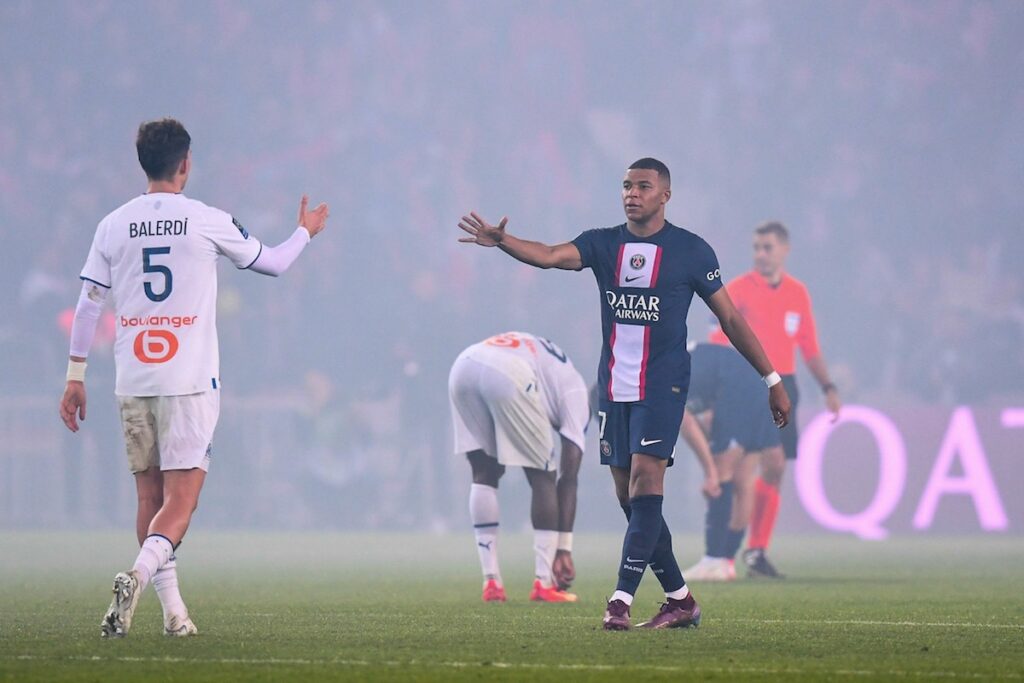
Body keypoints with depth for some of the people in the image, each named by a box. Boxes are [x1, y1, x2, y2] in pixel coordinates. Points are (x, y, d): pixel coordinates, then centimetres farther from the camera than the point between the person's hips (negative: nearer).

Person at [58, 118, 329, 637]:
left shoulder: (113, 225, 5)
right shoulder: (208, 222, -2)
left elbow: (88, 303, 6)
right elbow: (273, 263, 13)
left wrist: (76, 376, 12)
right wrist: (306, 230, 33)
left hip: (133, 381, 3)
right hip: (189, 380, -3)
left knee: (150, 498, 12)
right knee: (180, 502, -6)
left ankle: (173, 610, 12)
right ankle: (138, 575, -31)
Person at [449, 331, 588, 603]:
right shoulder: (574, 390, 23)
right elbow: (568, 478, 17)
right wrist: (564, 548, 18)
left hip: (462, 368, 6)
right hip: (507, 377, -6)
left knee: (484, 474, 20)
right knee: (543, 477, 12)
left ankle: (491, 582, 16)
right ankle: (544, 583, 9)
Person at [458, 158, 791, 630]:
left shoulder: (690, 251, -1)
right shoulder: (603, 244, 6)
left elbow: (730, 318, 5)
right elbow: (551, 255, -13)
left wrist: (772, 380, 7)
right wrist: (501, 242, -33)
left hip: (662, 385, -5)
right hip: (614, 389, 5)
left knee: (645, 482, -17)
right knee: (631, 499, 6)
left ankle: (622, 599, -20)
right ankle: (680, 600, 16)